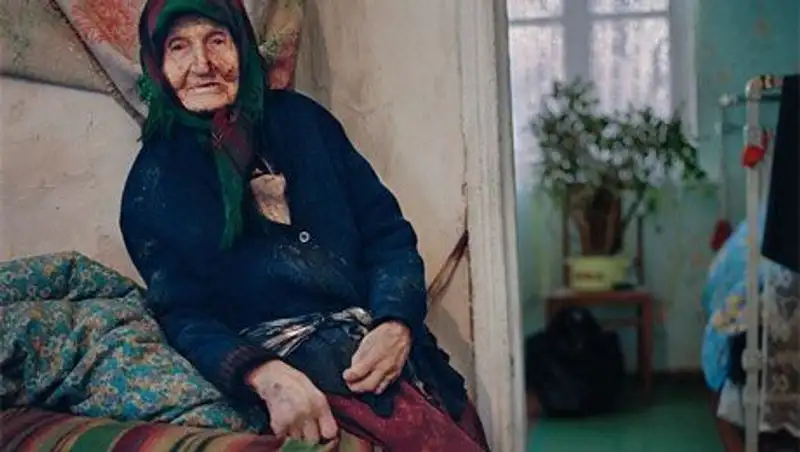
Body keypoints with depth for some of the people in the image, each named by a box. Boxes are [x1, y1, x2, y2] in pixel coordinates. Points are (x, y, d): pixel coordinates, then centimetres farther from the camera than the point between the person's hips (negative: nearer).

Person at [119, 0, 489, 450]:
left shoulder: (299, 117, 11)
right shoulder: (155, 182, 5)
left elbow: (387, 230, 9)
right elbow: (184, 314, -2)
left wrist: (397, 324, -10)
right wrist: (265, 375, -22)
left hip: (383, 341, 4)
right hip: (292, 358, -4)